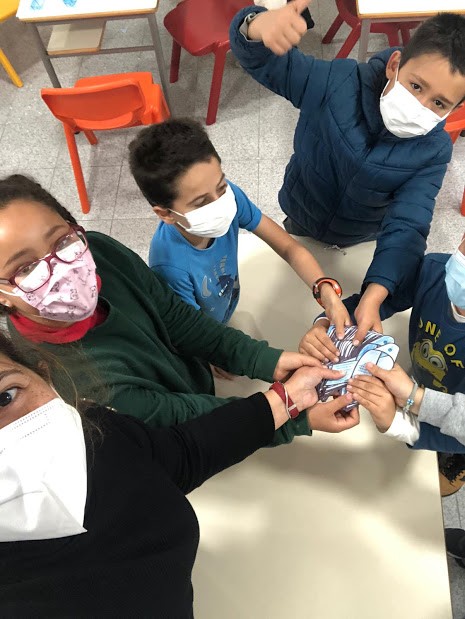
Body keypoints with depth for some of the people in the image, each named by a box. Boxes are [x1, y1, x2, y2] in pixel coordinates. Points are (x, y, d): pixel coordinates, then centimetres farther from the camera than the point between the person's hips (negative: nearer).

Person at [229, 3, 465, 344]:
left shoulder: (434, 151, -26)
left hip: (362, 242, 1)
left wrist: (373, 297, -51)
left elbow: (406, 228, -35)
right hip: (302, 223, 0)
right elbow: (262, 60, -33)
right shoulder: (337, 83, -30)